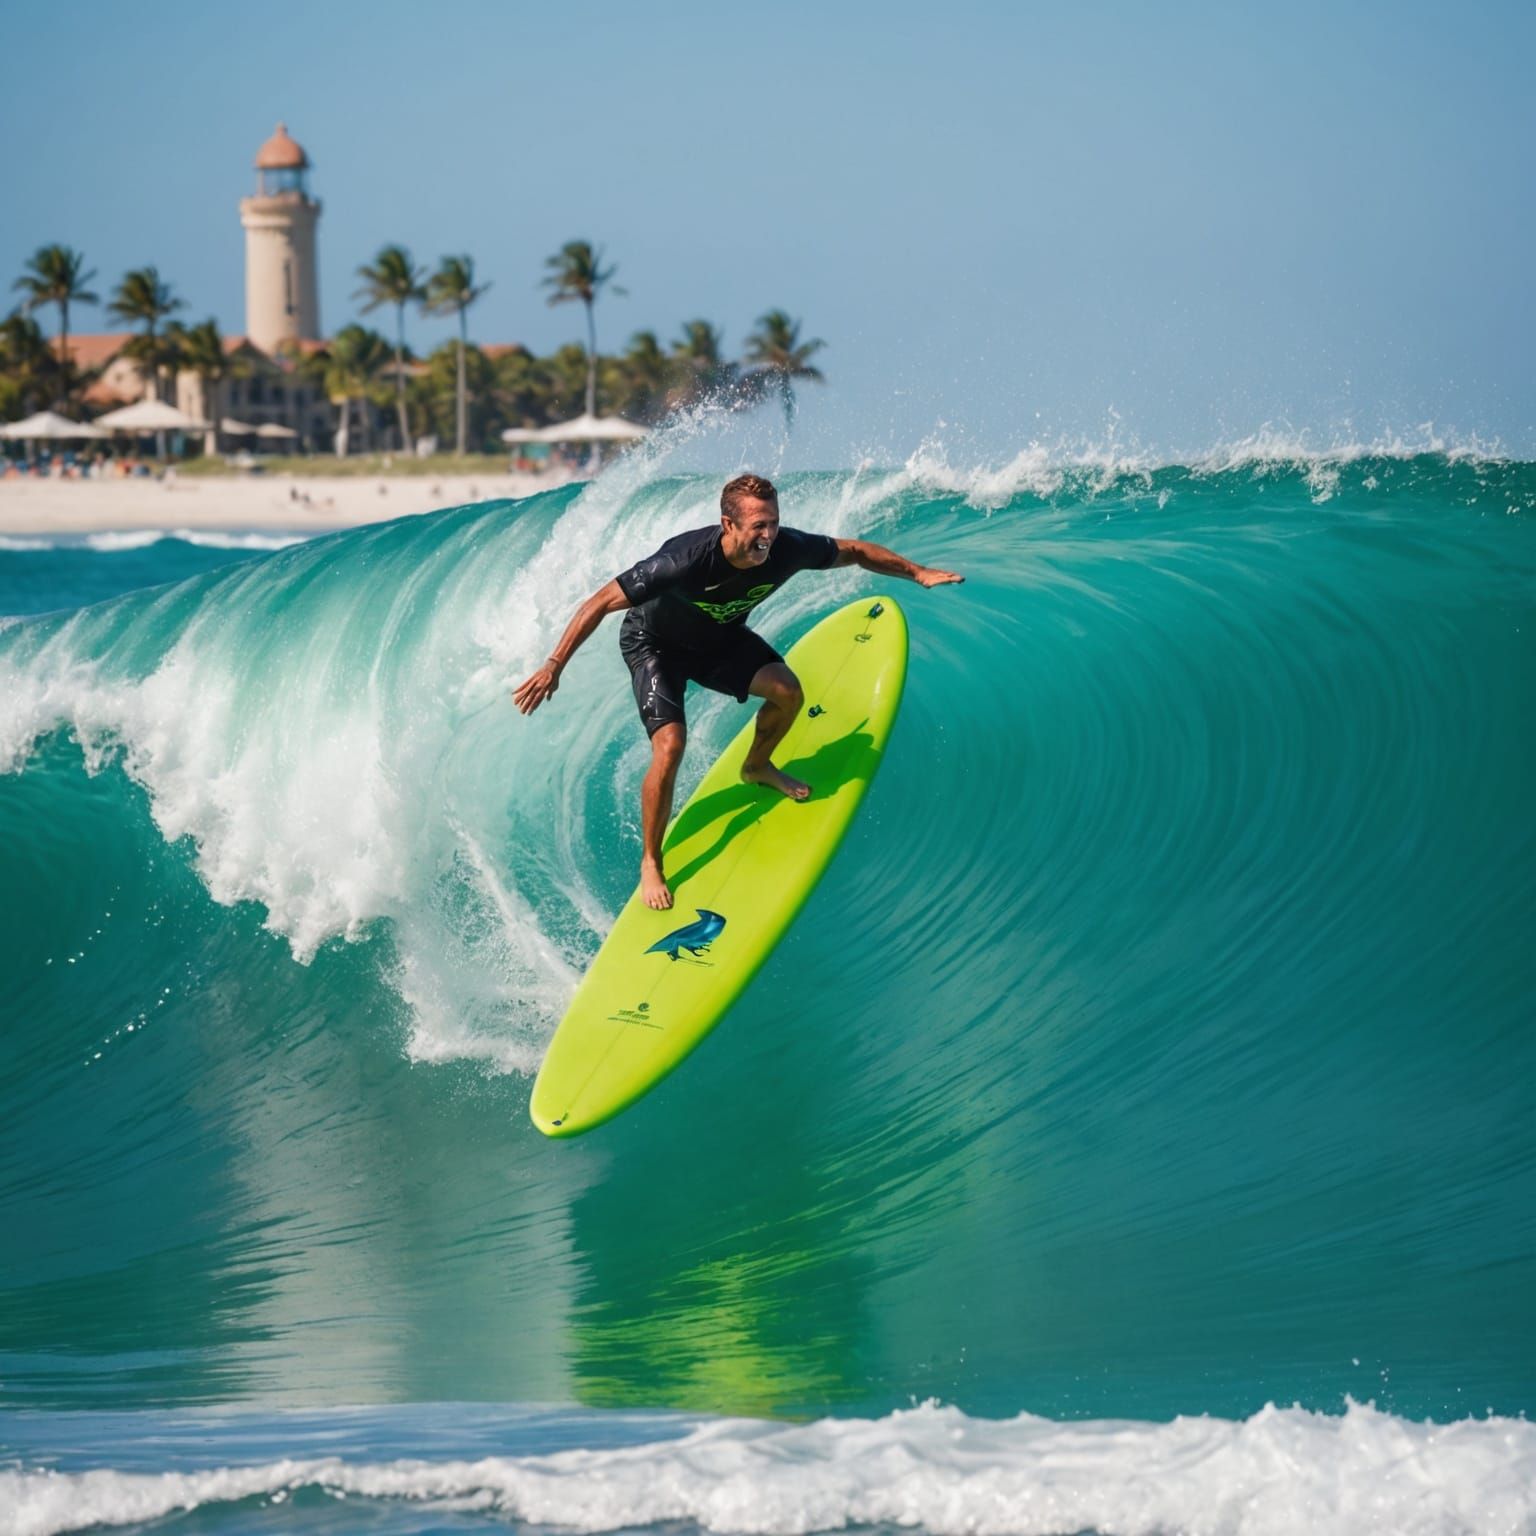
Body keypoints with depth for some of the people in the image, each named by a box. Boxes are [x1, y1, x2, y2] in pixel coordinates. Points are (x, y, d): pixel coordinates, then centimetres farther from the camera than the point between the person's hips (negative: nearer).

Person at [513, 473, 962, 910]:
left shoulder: (787, 549, -29)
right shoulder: (686, 561, -43)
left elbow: (853, 551, -8)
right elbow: (601, 603, -36)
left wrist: (918, 573, -2)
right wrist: (554, 666, -37)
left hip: (720, 637, 5)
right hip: (656, 643, -5)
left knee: (787, 691, -10)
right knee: (670, 746, -21)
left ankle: (756, 767, 24)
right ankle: (650, 863, -4)